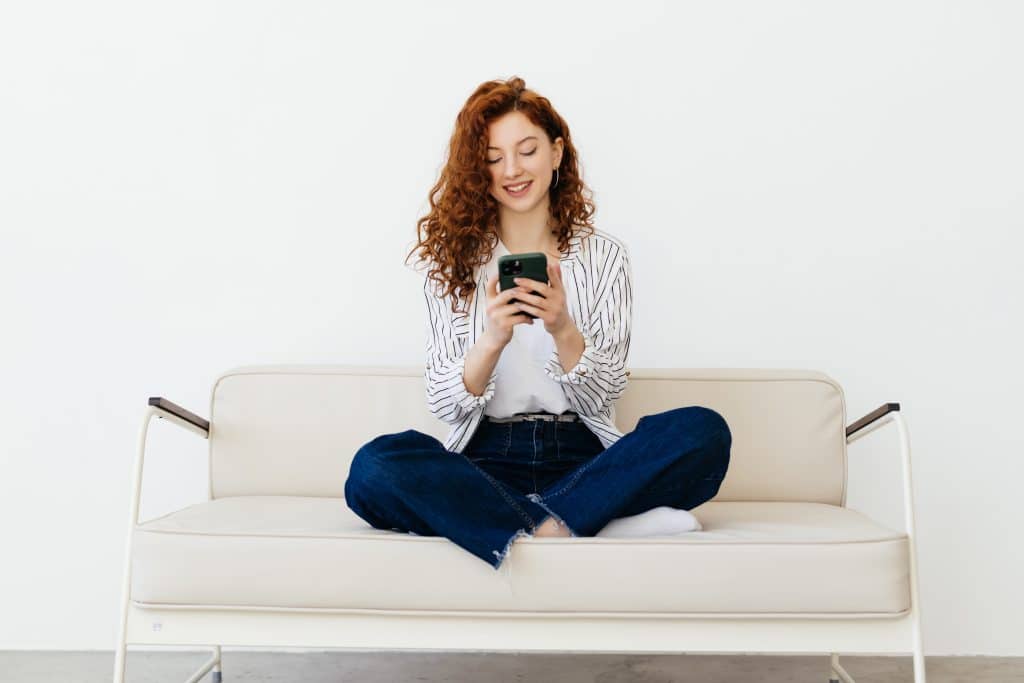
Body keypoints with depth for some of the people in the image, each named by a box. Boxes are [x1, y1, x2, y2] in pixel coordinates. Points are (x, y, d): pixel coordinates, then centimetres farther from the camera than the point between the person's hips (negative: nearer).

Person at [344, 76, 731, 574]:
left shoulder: (604, 255, 7)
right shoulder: (454, 259, 6)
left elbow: (601, 398, 1)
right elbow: (444, 405, 0)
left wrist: (563, 330, -18)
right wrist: (491, 339, -19)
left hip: (581, 455, 1)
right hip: (485, 462, 0)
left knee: (704, 431, -26)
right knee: (375, 466, -30)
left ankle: (530, 531, -24)